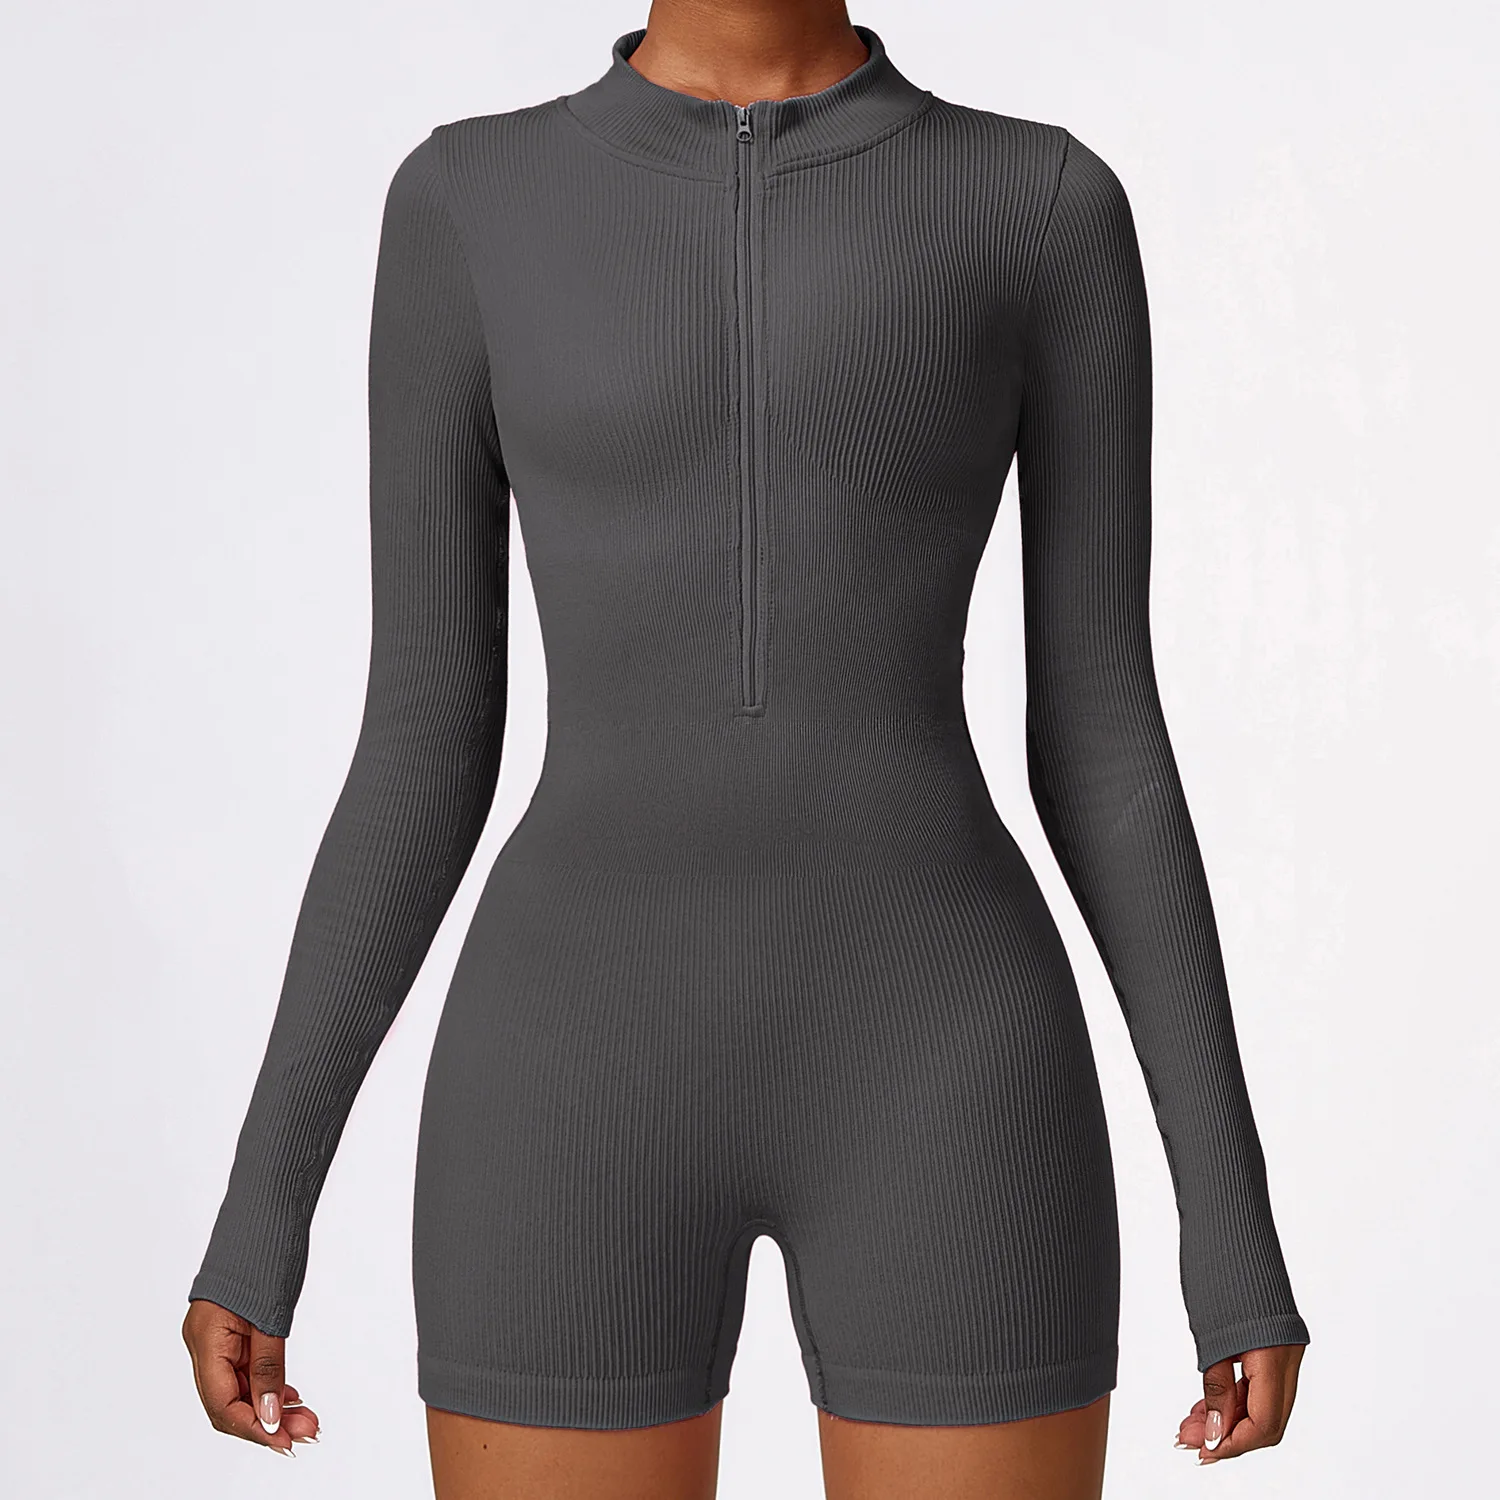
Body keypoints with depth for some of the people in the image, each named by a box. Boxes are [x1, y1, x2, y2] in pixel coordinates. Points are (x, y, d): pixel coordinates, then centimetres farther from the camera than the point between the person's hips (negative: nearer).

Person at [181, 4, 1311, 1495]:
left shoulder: (1047, 204, 6)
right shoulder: (468, 203, 7)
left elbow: (1104, 732, 5)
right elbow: (424, 737, 7)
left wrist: (1233, 1215, 2)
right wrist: (259, 1199, 4)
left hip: (941, 1083, 0)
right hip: (589, 1076, 1)